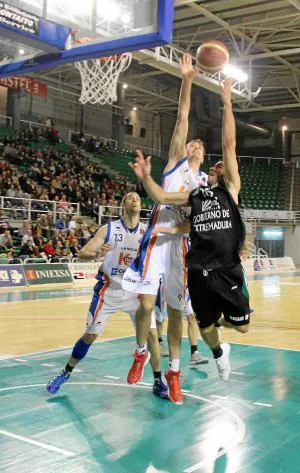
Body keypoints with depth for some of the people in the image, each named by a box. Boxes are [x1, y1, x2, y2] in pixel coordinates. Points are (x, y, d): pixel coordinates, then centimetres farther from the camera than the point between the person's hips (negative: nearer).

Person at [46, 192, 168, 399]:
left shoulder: (147, 231, -4)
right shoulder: (109, 229, -9)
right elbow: (83, 254, -11)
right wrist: (97, 253, -33)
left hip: (136, 290, 2)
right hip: (109, 290, -2)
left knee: (152, 333, -6)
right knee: (90, 335, 2)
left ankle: (159, 382, 9)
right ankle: (66, 373, 21)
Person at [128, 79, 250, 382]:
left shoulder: (230, 188, 6)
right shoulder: (193, 196, 15)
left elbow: (229, 145, -1)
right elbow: (160, 197, 5)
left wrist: (227, 103, -4)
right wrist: (145, 177, -12)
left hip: (228, 270, -2)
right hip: (199, 272, 3)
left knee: (242, 326, 4)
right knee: (205, 327, 13)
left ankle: (222, 316, 39)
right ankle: (219, 353, 47)